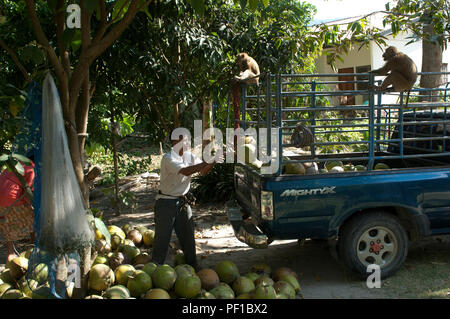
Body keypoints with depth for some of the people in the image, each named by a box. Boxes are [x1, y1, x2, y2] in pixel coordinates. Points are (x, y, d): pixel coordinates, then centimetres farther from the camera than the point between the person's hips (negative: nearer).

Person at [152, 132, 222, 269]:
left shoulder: (189, 156, 3)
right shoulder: (168, 158, -20)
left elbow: (203, 171, 5)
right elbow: (186, 171, -34)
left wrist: (213, 162, -14)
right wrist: (207, 162, -33)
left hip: (182, 201, 7)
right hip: (166, 202, -7)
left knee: (188, 236, 14)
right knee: (162, 237, 0)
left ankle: (193, 268, 28)